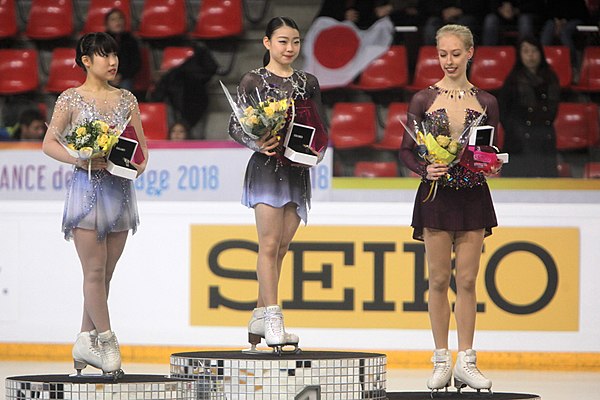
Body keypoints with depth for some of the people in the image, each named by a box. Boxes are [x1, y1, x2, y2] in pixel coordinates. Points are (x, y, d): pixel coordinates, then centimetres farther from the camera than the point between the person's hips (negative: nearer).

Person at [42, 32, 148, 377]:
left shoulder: (126, 100, 11)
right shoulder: (71, 99, 0)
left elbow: (141, 145, 12)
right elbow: (49, 143, -1)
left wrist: (140, 164, -9)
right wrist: (79, 159, -16)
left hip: (120, 189, 4)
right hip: (87, 188, -4)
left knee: (105, 272, 5)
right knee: (95, 270, -6)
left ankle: (86, 342, 12)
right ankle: (107, 341, -1)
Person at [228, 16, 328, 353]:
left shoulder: (308, 82, 13)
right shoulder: (254, 80, 1)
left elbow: (322, 129, 16)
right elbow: (235, 125, -1)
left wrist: (317, 152, -3)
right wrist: (257, 143, -19)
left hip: (298, 171, 5)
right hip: (266, 166, -5)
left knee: (281, 248, 5)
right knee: (270, 243, -12)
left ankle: (261, 316, 12)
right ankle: (273, 318, -16)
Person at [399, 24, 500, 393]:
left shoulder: (486, 102, 5)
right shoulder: (424, 100, 0)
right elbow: (407, 150, 2)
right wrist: (425, 170, -16)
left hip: (473, 196, 1)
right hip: (437, 195, -1)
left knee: (468, 280, 2)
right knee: (439, 279, 2)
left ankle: (466, 362, 6)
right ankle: (442, 360, 8)